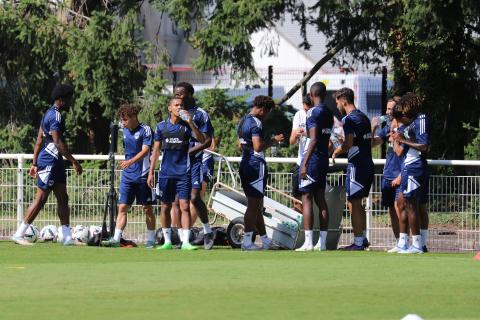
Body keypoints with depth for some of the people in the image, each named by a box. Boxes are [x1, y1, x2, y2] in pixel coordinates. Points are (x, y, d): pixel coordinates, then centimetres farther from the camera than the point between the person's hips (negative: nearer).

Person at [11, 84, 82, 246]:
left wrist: (35, 164, 21)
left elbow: (39, 140, 19)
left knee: (63, 198, 9)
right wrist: (74, 162, -21)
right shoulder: (55, 116, -15)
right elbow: (57, 142, -22)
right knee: (41, 199, -8)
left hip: (55, 162, 11)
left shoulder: (49, 114, 17)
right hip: (50, 162, -11)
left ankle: (67, 237, 10)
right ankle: (19, 234, -5)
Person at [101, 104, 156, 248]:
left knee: (147, 208, 3)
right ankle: (116, 239, -7)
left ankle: (151, 239, 11)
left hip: (142, 175, -6)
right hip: (127, 176, 6)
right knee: (122, 207, -2)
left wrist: (131, 161, -34)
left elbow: (145, 151, -20)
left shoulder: (145, 130, -10)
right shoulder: (125, 131, 11)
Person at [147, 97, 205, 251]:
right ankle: (167, 242, 16)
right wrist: (151, 172, 8)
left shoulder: (187, 126, 3)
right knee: (165, 207, 7)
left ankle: (186, 242, -10)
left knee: (184, 206, -9)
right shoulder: (162, 126, 8)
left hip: (183, 173, -2)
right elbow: (156, 150, 12)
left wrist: (190, 122, -21)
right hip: (166, 173, 2)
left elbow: (202, 140, -12)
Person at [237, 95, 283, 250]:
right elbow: (258, 146, -23)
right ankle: (247, 241, -7)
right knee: (254, 205, -6)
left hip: (245, 165, 10)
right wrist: (273, 140, -9)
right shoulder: (256, 123, -15)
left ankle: (265, 239, 20)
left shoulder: (242, 122, 15)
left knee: (257, 205, 14)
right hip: (256, 166, -10)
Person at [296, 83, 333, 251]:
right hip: (324, 159, 8)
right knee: (321, 199, 9)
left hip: (312, 160, -8)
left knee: (307, 199, -6)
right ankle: (322, 242, 8)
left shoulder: (313, 112, -13)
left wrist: (305, 163, -20)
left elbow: (314, 140, -20)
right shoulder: (329, 114, 12)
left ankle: (308, 242, -10)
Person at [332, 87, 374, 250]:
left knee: (353, 204, -4)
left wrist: (336, 152, -5)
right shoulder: (364, 117, 15)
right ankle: (363, 238, 21)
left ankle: (358, 242, -4)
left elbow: (348, 143, -24)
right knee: (358, 203, 18)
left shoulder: (349, 119, -13)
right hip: (368, 164, 9)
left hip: (357, 166, -9)